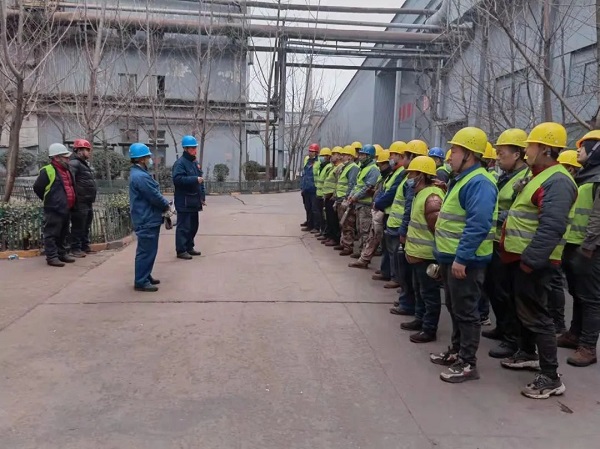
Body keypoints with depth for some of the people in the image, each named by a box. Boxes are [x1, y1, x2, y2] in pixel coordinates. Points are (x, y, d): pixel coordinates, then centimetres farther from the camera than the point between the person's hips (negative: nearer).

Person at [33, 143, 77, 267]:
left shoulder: (67, 170, 15)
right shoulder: (47, 171, -11)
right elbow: (37, 187, -7)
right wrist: (49, 200, 2)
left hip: (66, 209, 9)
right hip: (54, 210, -9)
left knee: (63, 234, 16)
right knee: (52, 234, -2)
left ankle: (62, 254, 26)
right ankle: (51, 257, 2)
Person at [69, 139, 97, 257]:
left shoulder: (84, 164, 22)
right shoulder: (74, 163, -11)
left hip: (88, 203, 10)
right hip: (80, 203, -10)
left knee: (86, 227, 16)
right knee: (78, 227, -4)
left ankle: (85, 247, 25)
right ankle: (75, 249, 2)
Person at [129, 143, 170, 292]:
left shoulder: (138, 173, 15)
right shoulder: (141, 176, -21)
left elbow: (153, 195, 18)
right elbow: (155, 197, -20)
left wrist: (163, 204, 6)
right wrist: (166, 206, -3)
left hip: (147, 218, 11)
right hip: (147, 220, -11)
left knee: (147, 250, 18)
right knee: (146, 251, -5)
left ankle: (145, 277, 28)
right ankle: (141, 282, 1)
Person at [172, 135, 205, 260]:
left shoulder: (194, 163, 18)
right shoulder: (180, 163, -12)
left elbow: (200, 181, 24)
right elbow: (177, 179, -26)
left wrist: (202, 196, 18)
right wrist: (195, 179, -25)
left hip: (194, 201, 9)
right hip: (184, 202, -9)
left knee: (193, 226, 15)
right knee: (183, 226, -6)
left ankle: (189, 247, 26)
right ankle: (181, 250, -1)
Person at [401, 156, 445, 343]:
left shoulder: (432, 196, -22)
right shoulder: (421, 193, 11)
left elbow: (437, 226, -24)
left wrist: (434, 248, -14)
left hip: (427, 255, -10)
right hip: (418, 252, 10)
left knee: (429, 292, 1)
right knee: (419, 290, 21)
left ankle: (429, 329, 11)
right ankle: (420, 320, 35)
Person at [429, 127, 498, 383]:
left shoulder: (479, 183, -19)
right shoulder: (461, 179, 15)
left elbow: (478, 225, -29)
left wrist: (461, 258, -29)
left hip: (465, 260, -10)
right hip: (452, 257, 10)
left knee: (466, 311, -1)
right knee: (454, 308, 19)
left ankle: (468, 364, 10)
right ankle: (456, 351, 33)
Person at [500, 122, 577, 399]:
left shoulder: (557, 181, -19)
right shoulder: (539, 176, 15)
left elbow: (551, 228, -28)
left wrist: (530, 260, -28)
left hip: (534, 261, -10)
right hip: (521, 257, 10)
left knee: (536, 316, -5)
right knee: (524, 309, 21)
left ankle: (551, 378, 3)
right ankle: (527, 354, 38)